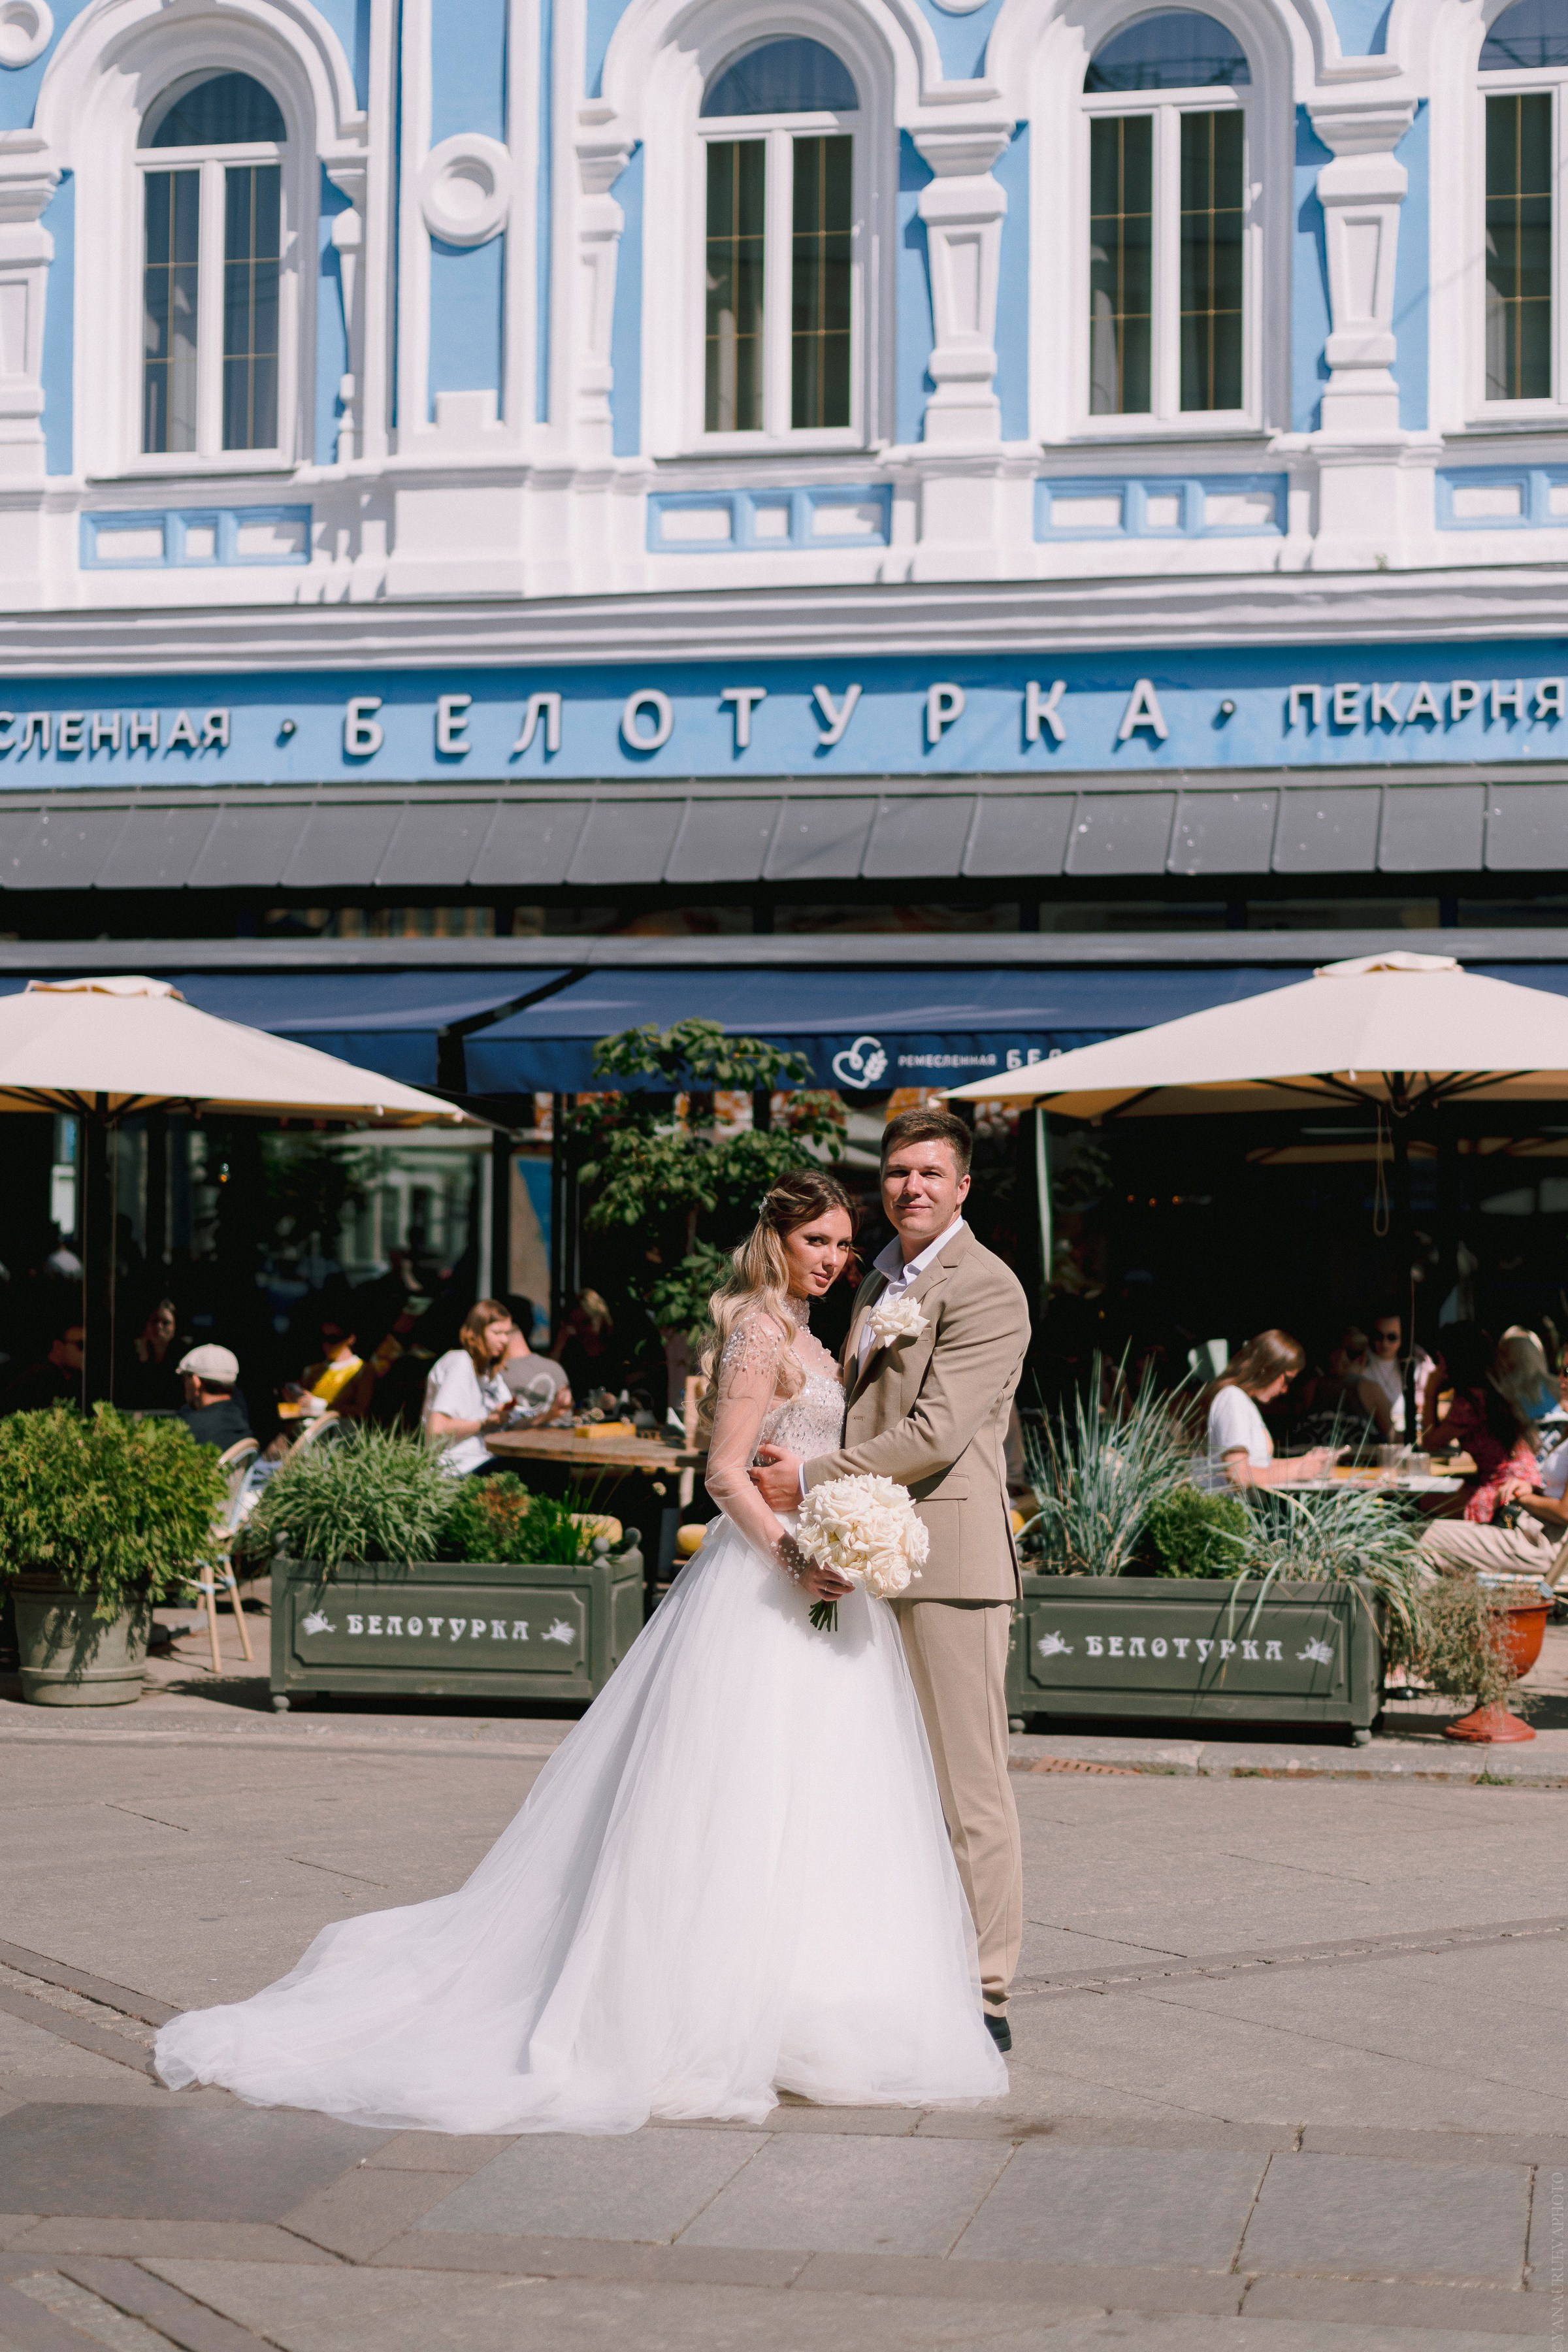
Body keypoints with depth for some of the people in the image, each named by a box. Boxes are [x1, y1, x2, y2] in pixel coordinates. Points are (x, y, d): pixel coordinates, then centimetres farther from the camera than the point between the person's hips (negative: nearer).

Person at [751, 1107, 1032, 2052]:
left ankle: (985, 2000, 2)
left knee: (969, 1787, -4)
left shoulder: (986, 1288, -10)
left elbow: (936, 1433, -18)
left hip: (950, 1558, -9)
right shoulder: (880, 1281, 19)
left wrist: (812, 1478, -13)